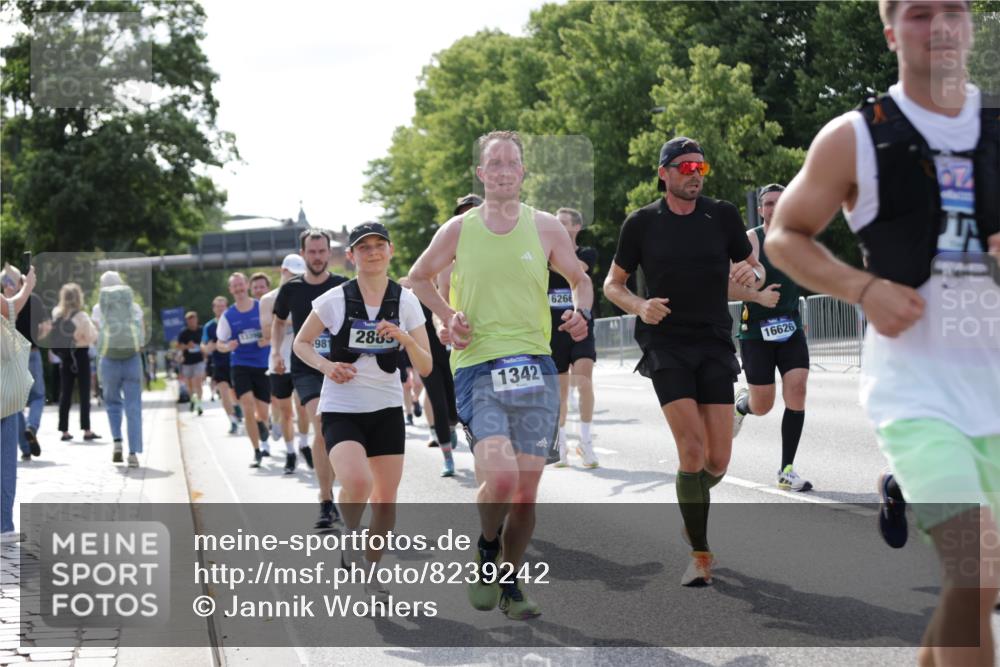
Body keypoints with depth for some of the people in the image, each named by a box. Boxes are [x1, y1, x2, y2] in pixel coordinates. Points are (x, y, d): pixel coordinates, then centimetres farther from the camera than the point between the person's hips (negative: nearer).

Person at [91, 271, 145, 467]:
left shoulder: (98, 308, 3)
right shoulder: (134, 306, 4)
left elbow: (95, 336, -3)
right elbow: (143, 335, 1)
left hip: (109, 359, 0)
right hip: (132, 358, 0)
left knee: (113, 402, 20)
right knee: (133, 407, 1)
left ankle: (117, 441, 3)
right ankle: (133, 453, -6)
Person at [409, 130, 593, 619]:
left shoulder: (545, 227, 6)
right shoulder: (458, 230, 4)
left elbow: (580, 279, 19)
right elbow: (417, 279, 19)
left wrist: (580, 313, -2)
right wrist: (448, 315, 2)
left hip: (535, 369, 2)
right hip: (477, 369, -2)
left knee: (526, 489, 3)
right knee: (500, 477, -20)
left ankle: (510, 583, 22)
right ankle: (485, 552, 10)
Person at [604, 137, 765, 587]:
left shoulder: (723, 216, 5)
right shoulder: (642, 223, 2)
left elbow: (756, 271, 14)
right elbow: (612, 284, 10)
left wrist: (751, 273, -11)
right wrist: (638, 306, -11)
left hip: (715, 345, 2)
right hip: (666, 344, -2)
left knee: (718, 460, -2)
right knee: (692, 450, -16)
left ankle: (694, 502, 34)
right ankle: (700, 555, -4)